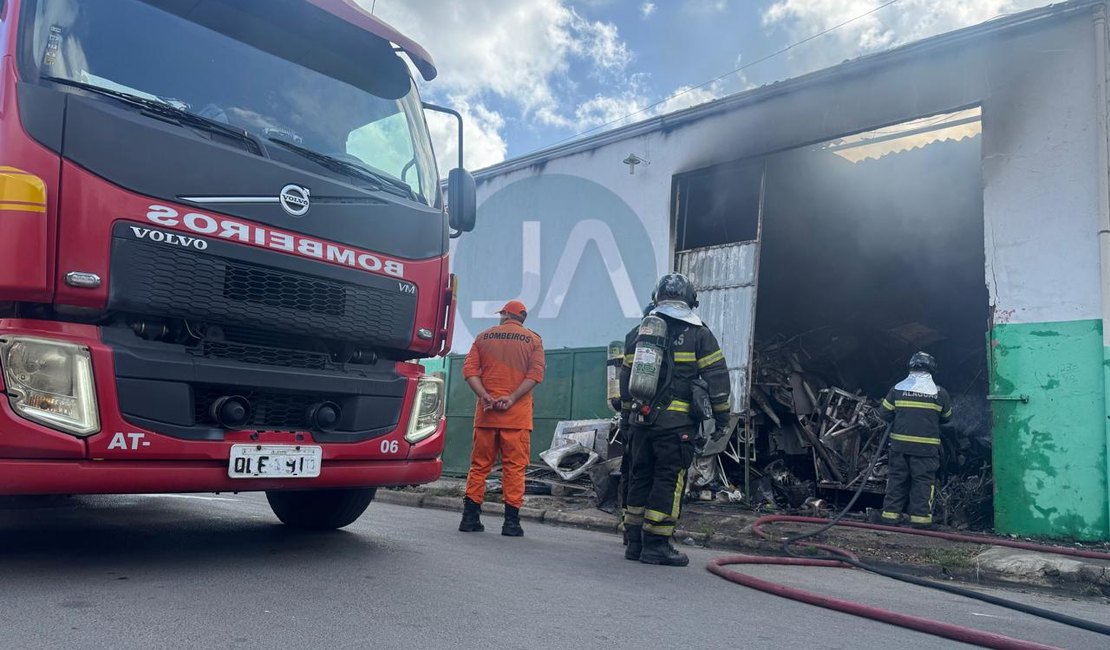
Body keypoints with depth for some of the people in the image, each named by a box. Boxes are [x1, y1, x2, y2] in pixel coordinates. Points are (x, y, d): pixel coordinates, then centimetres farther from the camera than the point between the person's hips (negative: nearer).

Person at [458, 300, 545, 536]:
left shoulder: (484, 336, 11)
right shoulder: (533, 340, 6)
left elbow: (469, 368, 1)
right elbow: (536, 373, -7)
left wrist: (484, 395, -8)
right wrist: (512, 398, -12)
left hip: (486, 411, 2)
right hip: (517, 414, -2)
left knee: (480, 464, 8)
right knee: (514, 466, 1)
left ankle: (470, 517, 8)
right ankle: (511, 521, 0)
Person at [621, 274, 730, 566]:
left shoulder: (641, 333, 12)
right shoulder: (699, 334, -1)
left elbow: (626, 377, 16)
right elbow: (717, 378, -3)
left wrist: (629, 409, 25)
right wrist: (721, 415, 5)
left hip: (643, 419, 5)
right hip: (676, 422, -5)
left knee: (641, 477, 12)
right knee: (669, 480, -1)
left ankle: (635, 541, 16)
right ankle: (656, 544, -1)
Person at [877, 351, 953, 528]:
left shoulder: (897, 389, 0)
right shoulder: (939, 393, -2)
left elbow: (885, 413, 4)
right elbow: (946, 417, 12)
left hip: (899, 443, 2)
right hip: (926, 446, -2)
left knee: (897, 478, 10)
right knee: (923, 480, 5)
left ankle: (891, 513, 11)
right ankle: (920, 516, 4)